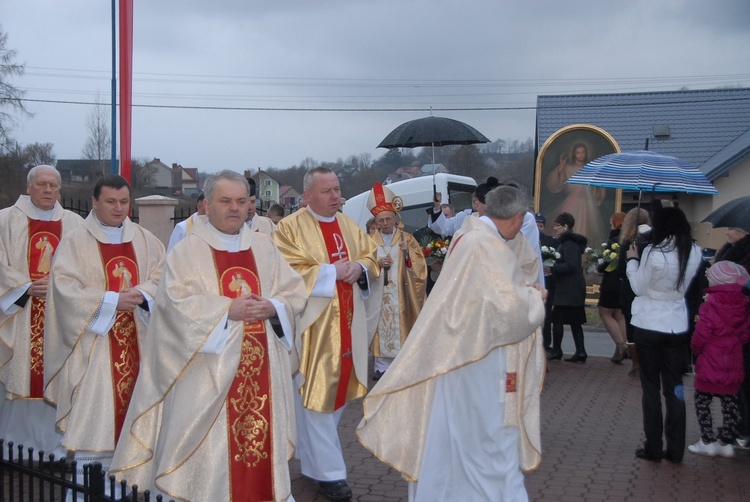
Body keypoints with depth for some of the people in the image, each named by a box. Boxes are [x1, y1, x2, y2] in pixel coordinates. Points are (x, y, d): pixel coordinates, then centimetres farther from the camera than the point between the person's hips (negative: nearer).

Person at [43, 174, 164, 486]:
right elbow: (66, 289, -11)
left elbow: (163, 278, 4)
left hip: (136, 342, 4)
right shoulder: (75, 242, -2)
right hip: (93, 341, -3)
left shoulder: (145, 240, 10)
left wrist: (142, 294, -17)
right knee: (93, 411, -5)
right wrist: (112, 300, -20)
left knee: (128, 405, 7)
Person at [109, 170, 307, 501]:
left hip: (262, 369, 4)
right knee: (209, 443, -1)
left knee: (261, 434, 7)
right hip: (210, 371, -3)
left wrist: (273, 307, -12)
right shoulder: (187, 251, 0)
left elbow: (296, 293, 8)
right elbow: (176, 301, -12)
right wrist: (228, 309, -19)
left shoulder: (265, 247, 12)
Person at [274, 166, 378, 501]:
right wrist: (332, 271, -16)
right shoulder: (289, 228, -7)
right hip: (312, 325, -6)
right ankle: (328, 471, 4)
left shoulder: (349, 226, 12)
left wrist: (359, 267, -9)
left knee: (338, 390, 12)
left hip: (347, 323, 7)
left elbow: (371, 258, 14)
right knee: (315, 396, -3)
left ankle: (312, 456, 29)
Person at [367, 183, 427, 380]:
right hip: (379, 295, 1)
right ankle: (382, 366, 4)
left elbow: (419, 267, 0)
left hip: (400, 295, -1)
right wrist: (376, 264, -10)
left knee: (400, 325, -4)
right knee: (382, 325, -2)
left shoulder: (407, 239, 6)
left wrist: (407, 253, -18)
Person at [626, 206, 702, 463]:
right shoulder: (694, 253, -3)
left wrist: (632, 260, 4)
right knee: (675, 386, 11)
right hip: (677, 327, 4)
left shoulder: (653, 252, -18)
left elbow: (639, 287, -7)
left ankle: (653, 448, 10)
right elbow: (683, 286, 9)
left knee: (651, 387, 6)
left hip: (649, 326, -4)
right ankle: (675, 449, 15)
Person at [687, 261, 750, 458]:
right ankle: (725, 442, 20)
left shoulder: (710, 307, -17)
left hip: (710, 367, -5)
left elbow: (699, 338, -16)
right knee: (730, 405, 13)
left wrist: (696, 350, 3)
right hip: (733, 368, 5)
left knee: (702, 403, 8)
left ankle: (707, 442, 9)